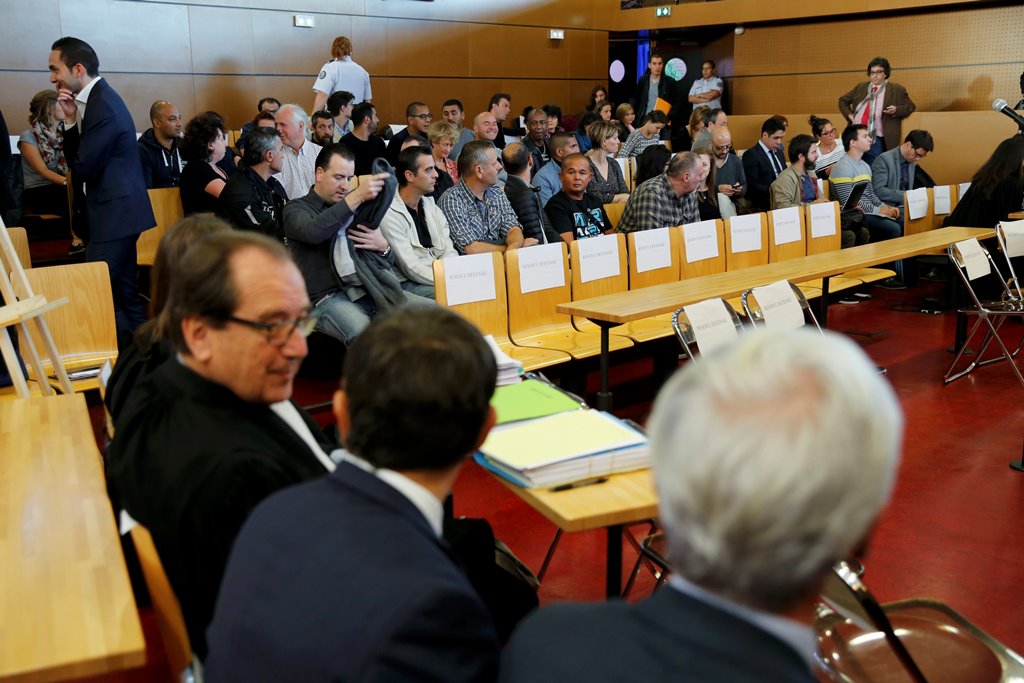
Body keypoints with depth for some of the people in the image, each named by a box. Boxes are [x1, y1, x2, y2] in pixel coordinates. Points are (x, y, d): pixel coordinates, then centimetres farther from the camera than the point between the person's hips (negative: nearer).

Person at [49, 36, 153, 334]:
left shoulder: (102, 105, -18)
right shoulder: (97, 98, 12)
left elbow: (84, 167, -18)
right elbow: (76, 160, 11)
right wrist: (71, 120, -4)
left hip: (114, 212, -10)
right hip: (117, 209, 10)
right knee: (124, 287, 14)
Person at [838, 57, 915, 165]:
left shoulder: (896, 90, 4)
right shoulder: (860, 87, 15)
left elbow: (910, 106, 7)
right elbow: (843, 100, 25)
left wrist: (896, 110, -12)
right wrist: (848, 114, 8)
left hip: (876, 141, -4)